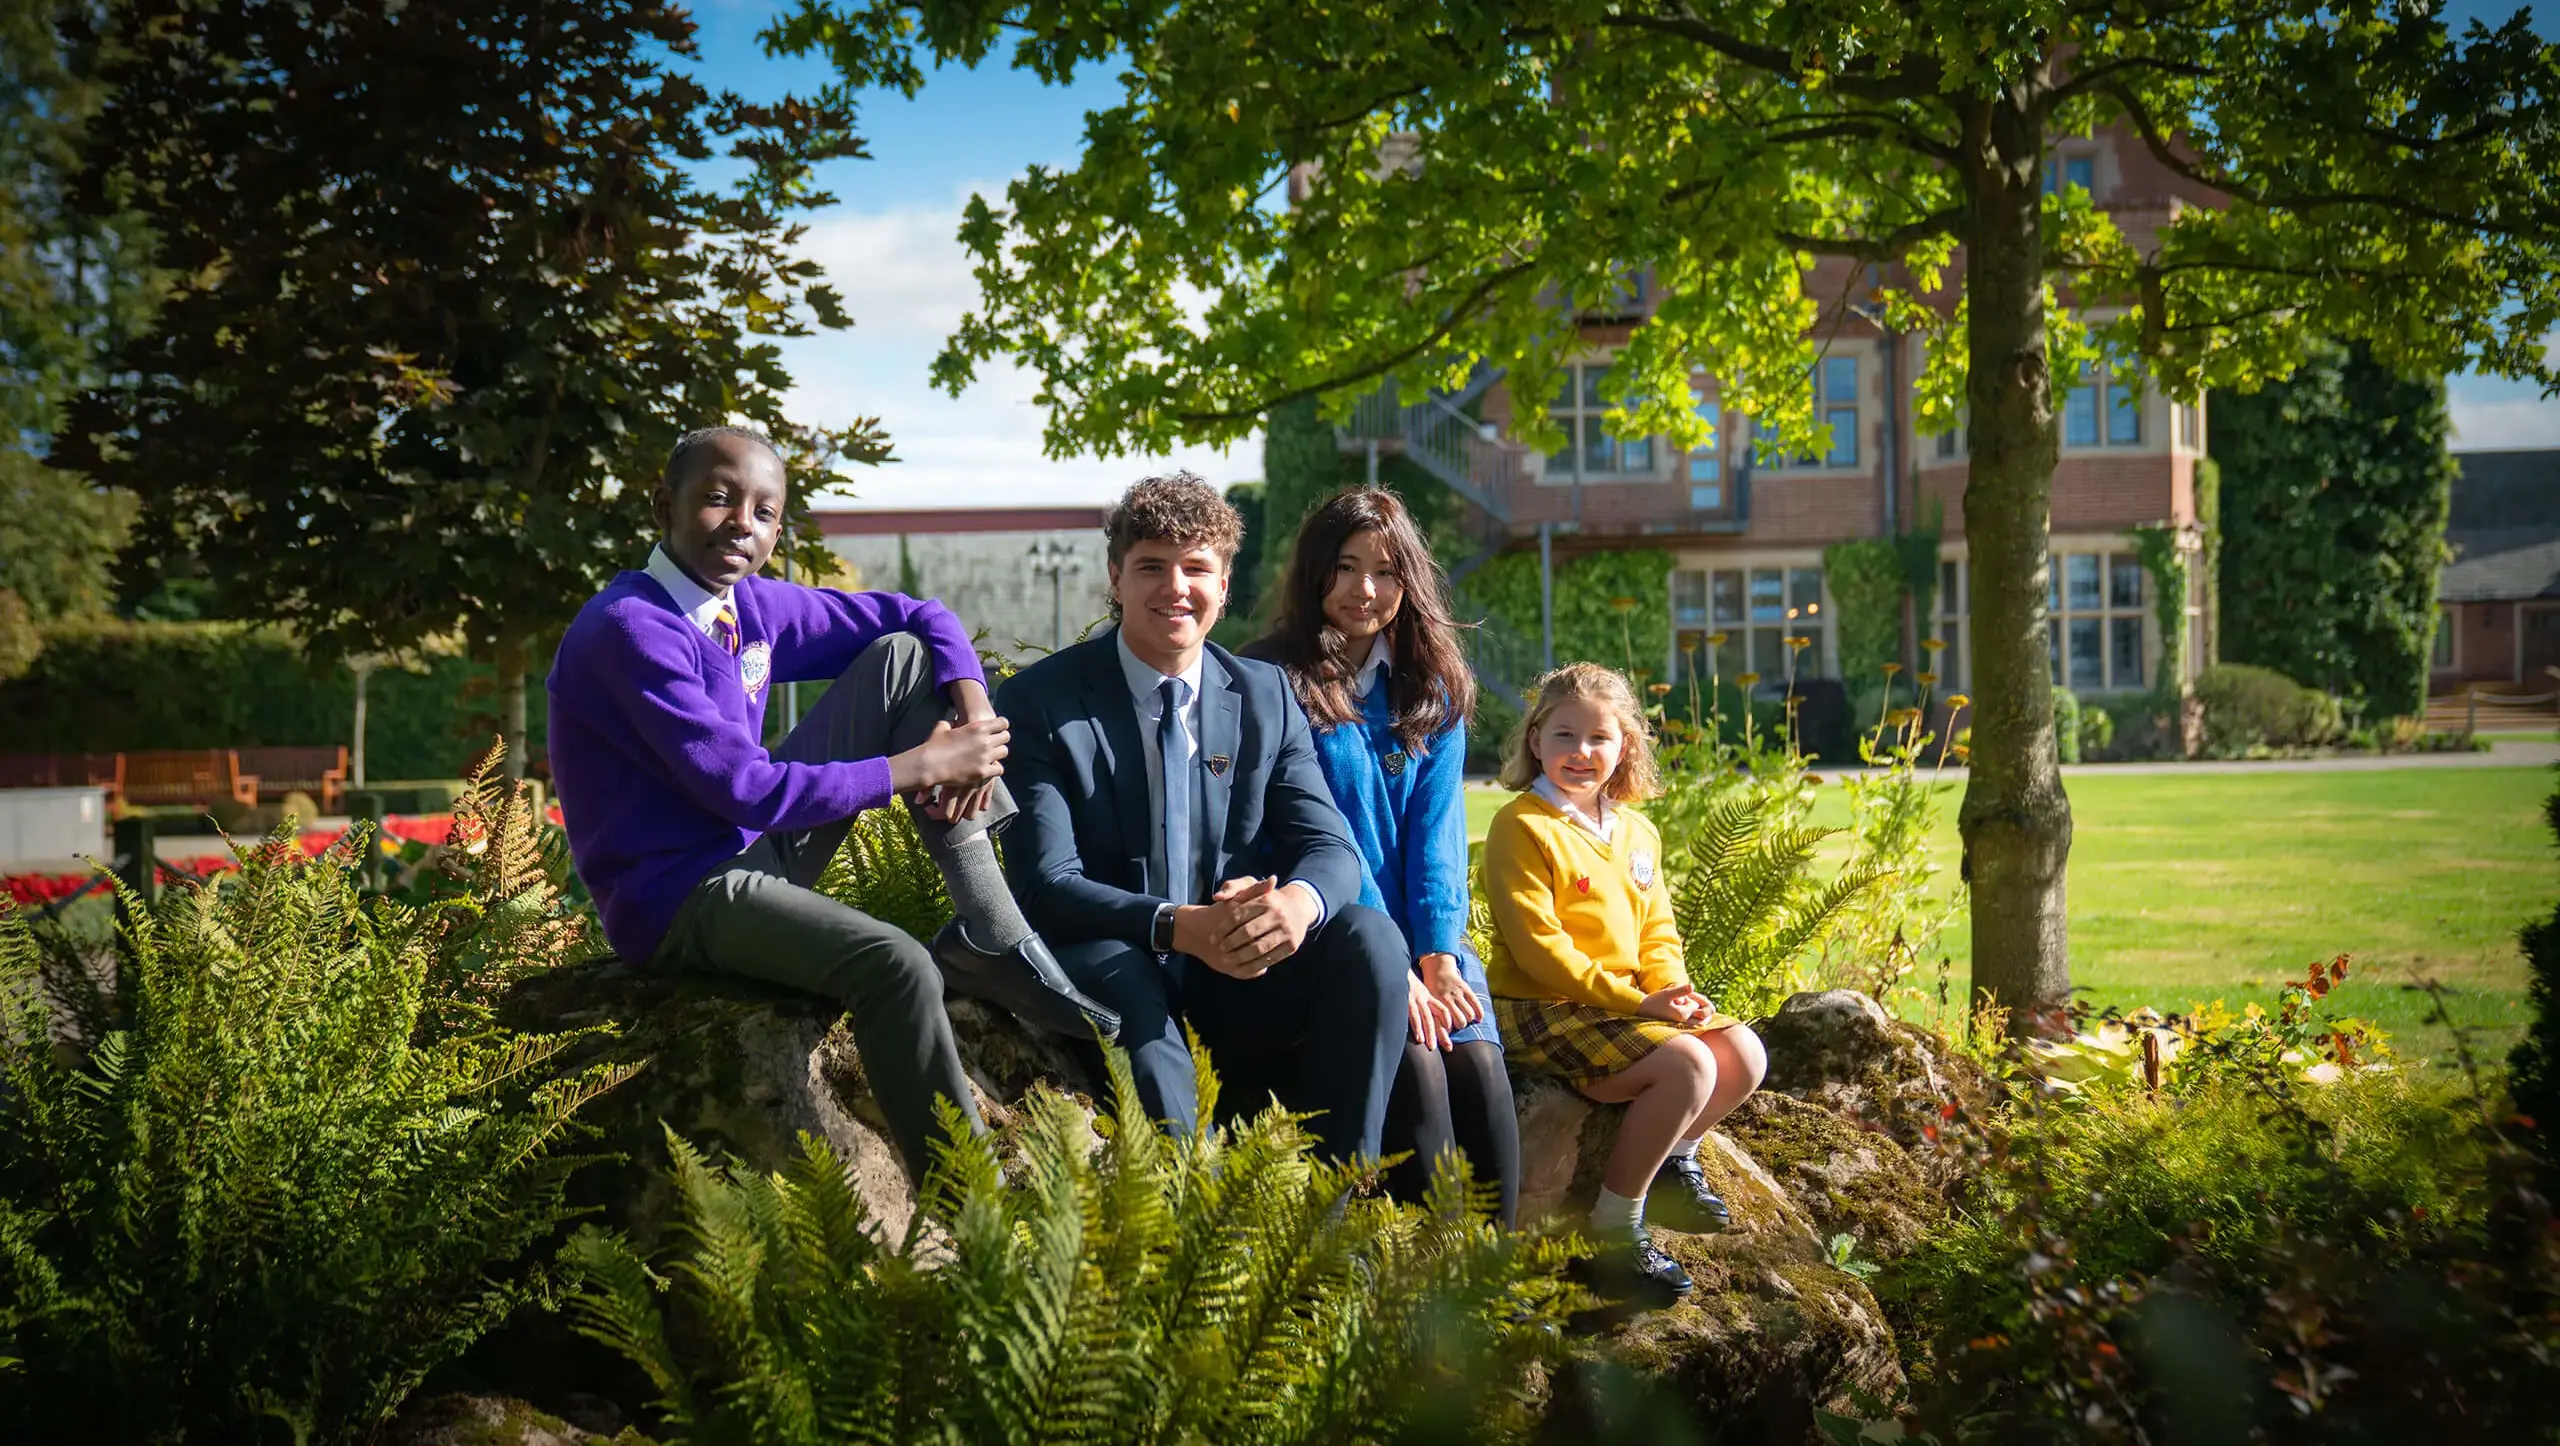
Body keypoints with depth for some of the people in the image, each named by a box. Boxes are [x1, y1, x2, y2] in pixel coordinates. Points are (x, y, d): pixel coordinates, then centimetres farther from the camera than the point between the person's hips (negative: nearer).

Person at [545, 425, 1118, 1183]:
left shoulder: (752, 607, 5)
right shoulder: (630, 629, -20)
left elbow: (920, 618, 12)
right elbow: (743, 787, -24)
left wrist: (975, 721, -8)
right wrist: (921, 766, -19)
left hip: (764, 842, 9)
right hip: (679, 901, -9)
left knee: (904, 656, 1)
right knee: (893, 964, -34)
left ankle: (993, 939, -6)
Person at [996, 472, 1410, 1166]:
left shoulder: (1265, 695, 6)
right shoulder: (1038, 701, -6)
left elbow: (1329, 846, -1)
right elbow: (1044, 883, -14)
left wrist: (1299, 900, -28)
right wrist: (1178, 926, -33)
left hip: (1240, 975, 3)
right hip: (1114, 970, -3)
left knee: (1368, 935, -23)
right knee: (1106, 964, -36)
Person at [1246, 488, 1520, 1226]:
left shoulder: (1433, 689, 14)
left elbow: (1436, 832, 5)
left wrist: (1437, 958, -10)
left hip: (1423, 938, 4)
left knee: (1480, 1065, -22)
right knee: (1415, 1066, -27)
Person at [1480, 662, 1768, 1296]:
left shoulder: (1637, 832, 14)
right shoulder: (1521, 827, -11)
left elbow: (1657, 933, 16)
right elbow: (1538, 947, -18)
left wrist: (1672, 990, -7)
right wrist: (1635, 1000, -20)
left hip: (1630, 1002, 8)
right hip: (1543, 1009, -8)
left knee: (1745, 1055, -5)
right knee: (1688, 1065, -26)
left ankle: (1675, 1159, 22)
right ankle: (1615, 1225, -12)